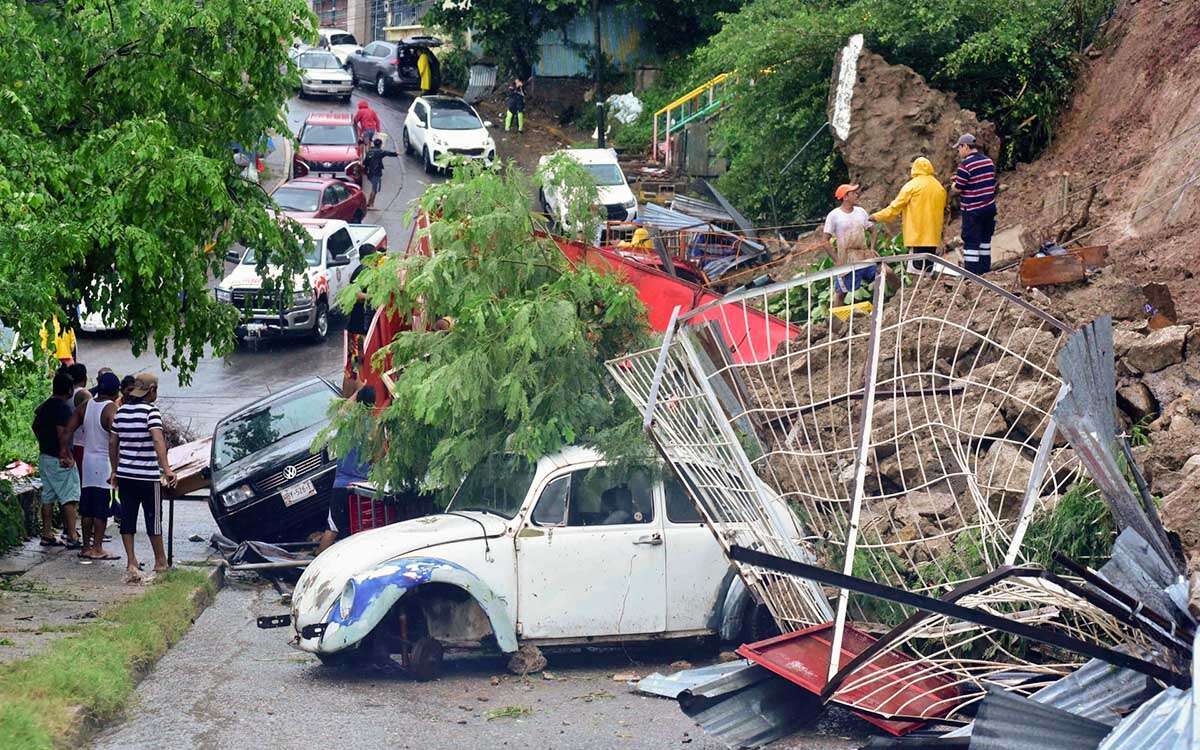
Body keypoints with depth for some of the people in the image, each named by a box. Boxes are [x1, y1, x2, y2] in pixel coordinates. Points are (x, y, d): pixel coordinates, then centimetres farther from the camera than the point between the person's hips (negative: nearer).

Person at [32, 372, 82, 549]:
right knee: (69, 498, -6)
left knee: (48, 497, 12)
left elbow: (35, 427, 19)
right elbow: (62, 433, -23)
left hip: (44, 457, 9)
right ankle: (72, 537, -9)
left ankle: (47, 535, 14)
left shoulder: (43, 407, 11)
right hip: (59, 459, -9)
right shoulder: (64, 407, -16)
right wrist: (67, 456, -19)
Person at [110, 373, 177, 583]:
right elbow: (158, 441, -24)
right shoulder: (150, 411, -11)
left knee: (127, 518, 7)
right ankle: (160, 562, 18)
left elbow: (113, 443, 14)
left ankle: (131, 563, 3)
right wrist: (166, 469, -31)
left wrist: (115, 470, 23)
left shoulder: (121, 411, 8)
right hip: (148, 476, -5)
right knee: (153, 518, 7)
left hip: (124, 474, 5)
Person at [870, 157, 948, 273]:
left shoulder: (912, 186, -5)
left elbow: (896, 207, -3)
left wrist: (877, 216, 8)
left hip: (917, 236, -6)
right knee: (929, 269, 7)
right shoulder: (940, 188, 13)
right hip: (933, 237, 6)